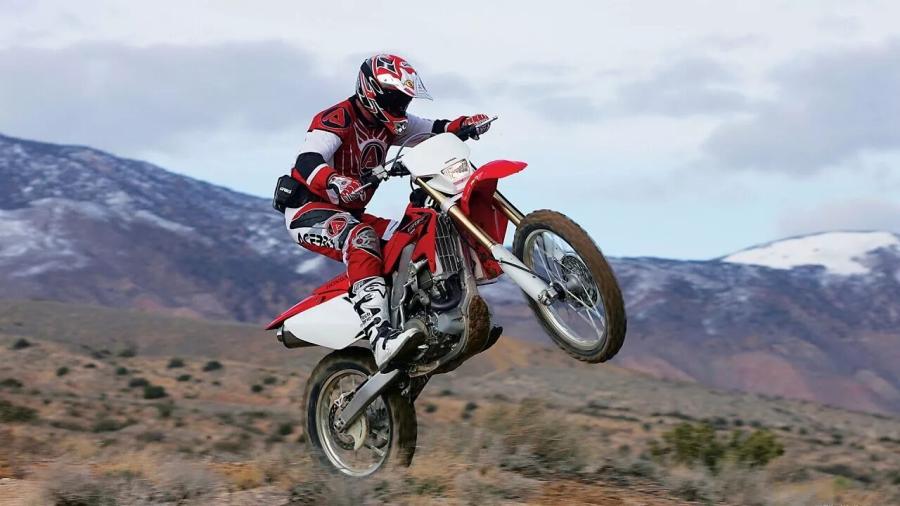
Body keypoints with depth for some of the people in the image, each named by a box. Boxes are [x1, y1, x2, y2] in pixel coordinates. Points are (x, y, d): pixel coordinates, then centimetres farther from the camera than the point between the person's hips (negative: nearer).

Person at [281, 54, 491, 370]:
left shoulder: (388, 124, 11)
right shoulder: (336, 120, -17)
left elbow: (433, 130, 10)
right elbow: (306, 162, -33)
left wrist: (467, 125, -12)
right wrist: (335, 183, -55)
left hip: (350, 214, 9)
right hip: (309, 211, -9)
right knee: (361, 237, -37)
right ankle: (381, 338, -53)